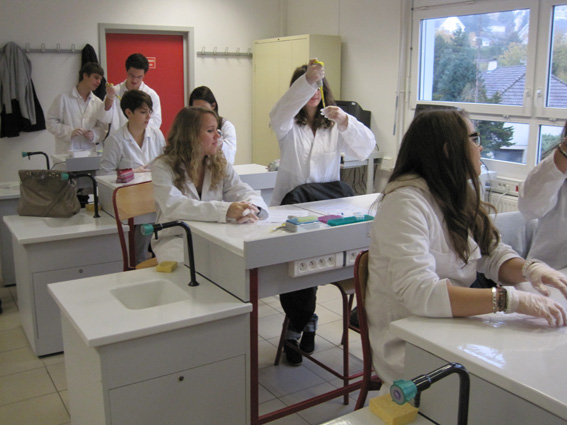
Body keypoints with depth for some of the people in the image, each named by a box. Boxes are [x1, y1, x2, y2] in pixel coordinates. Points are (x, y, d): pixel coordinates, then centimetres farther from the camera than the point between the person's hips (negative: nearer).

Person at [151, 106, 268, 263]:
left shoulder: (220, 164, 8)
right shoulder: (162, 168, -8)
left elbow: (245, 193, -2)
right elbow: (174, 206, -24)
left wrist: (251, 208, -30)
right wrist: (225, 210, -38)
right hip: (175, 239, -4)